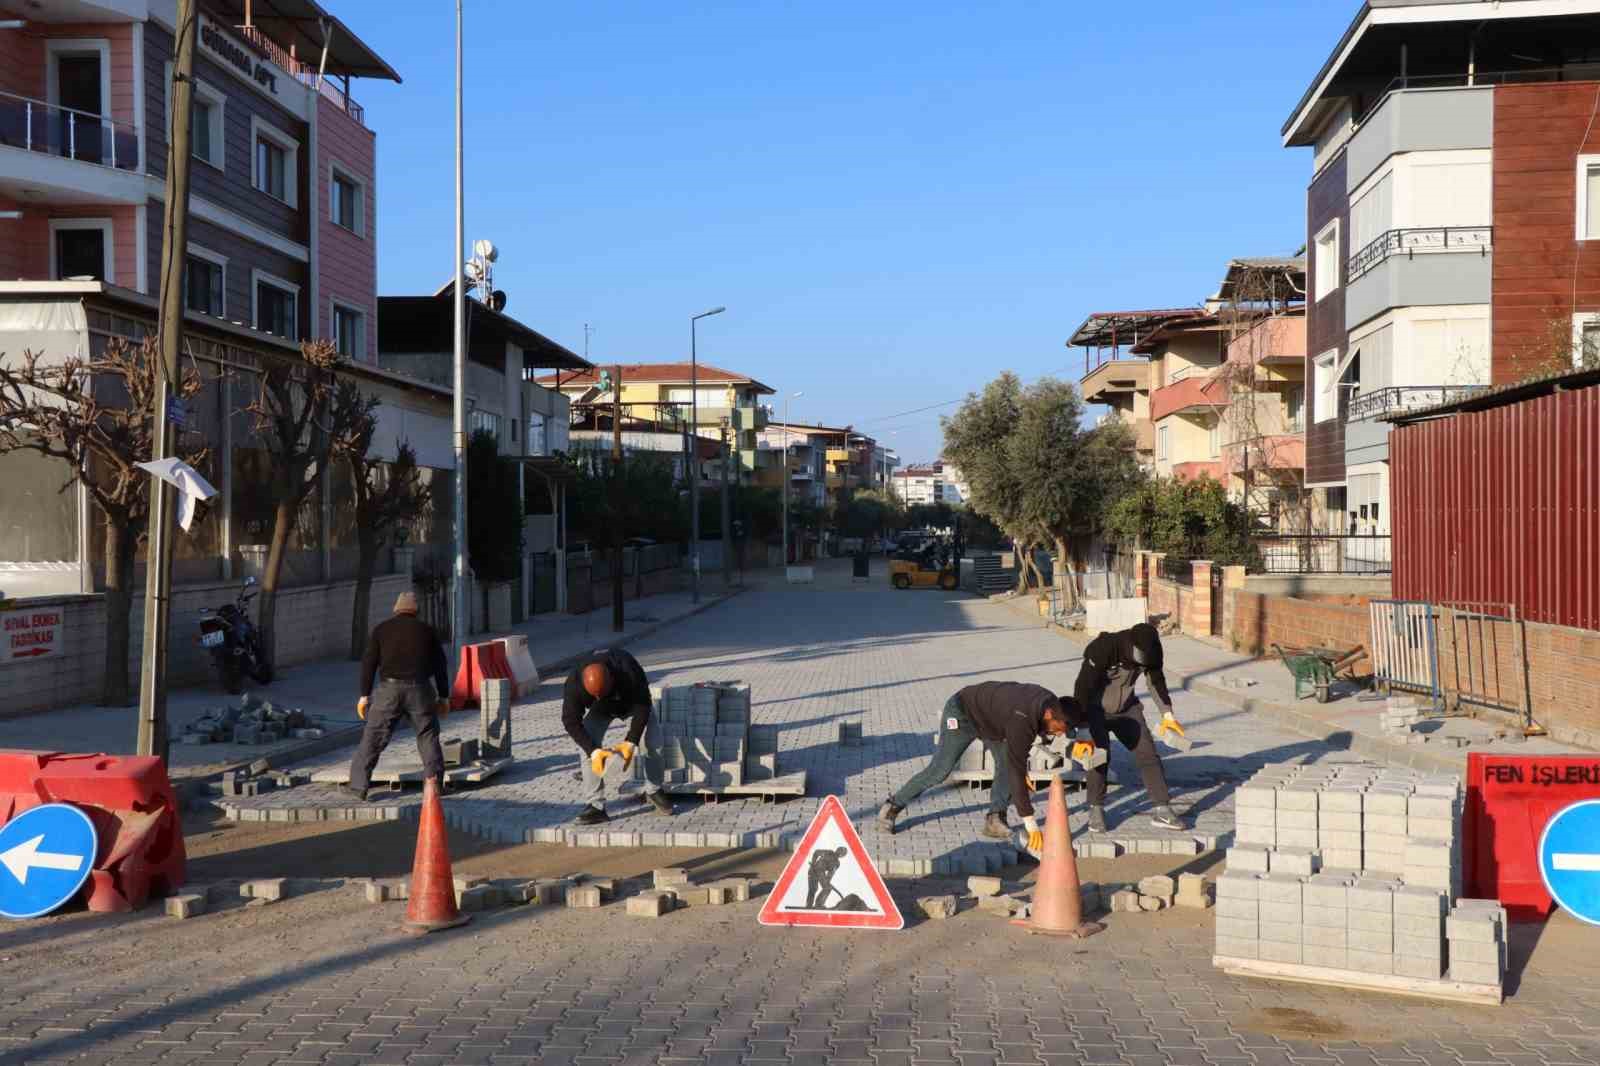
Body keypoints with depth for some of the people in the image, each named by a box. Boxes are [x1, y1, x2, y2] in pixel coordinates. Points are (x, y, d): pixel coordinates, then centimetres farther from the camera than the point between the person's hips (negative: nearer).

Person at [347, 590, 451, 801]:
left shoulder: (382, 628, 8)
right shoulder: (427, 630, 11)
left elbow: (369, 662, 2)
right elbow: (440, 665, 10)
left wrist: (364, 695, 4)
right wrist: (443, 696, 14)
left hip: (389, 689, -1)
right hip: (420, 689, 1)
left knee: (373, 737, 4)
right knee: (427, 735, 13)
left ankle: (358, 785, 2)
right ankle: (435, 781, 7)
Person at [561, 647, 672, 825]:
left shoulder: (630, 671, -43)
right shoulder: (574, 683, -38)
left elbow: (643, 706, -30)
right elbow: (571, 722, -29)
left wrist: (631, 742, -34)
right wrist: (593, 750, -38)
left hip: (632, 703, -1)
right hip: (600, 710, 1)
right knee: (587, 748, -18)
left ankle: (654, 791, 9)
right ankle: (596, 806, -14)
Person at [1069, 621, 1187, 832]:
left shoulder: (1151, 651, -14)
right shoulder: (1104, 649, -32)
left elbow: (1156, 679, 7)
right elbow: (1084, 687, -32)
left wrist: (1167, 713, 7)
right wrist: (1078, 727, -34)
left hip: (1127, 709, 5)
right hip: (1096, 710, -5)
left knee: (1148, 753, -3)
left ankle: (1163, 810, 3)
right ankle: (1096, 810, -5)